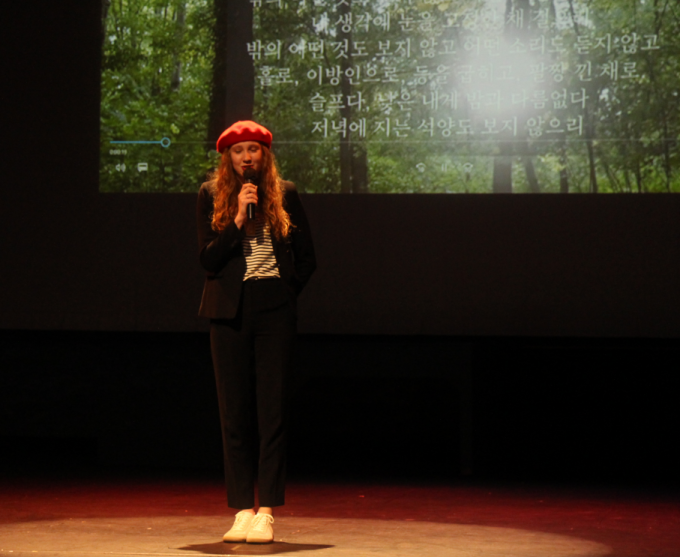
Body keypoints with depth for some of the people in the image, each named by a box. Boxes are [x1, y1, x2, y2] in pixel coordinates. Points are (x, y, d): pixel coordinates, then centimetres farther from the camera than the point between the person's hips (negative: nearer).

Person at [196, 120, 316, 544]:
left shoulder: (285, 194, 6)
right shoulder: (211, 195, 5)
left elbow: (307, 258, 11)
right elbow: (207, 258, -3)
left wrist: (286, 291, 3)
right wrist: (238, 219, -12)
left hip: (274, 311, -1)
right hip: (230, 311, 1)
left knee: (273, 411, -4)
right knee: (236, 413, 2)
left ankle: (267, 513, -3)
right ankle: (242, 510, 7)